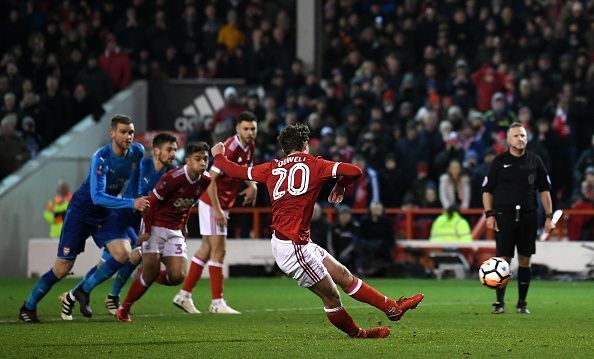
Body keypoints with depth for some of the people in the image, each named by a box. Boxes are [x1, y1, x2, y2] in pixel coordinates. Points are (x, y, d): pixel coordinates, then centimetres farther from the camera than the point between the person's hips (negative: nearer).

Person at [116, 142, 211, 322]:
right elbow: (152, 202, -15)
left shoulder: (205, 181, -4)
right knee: (151, 271, -11)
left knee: (177, 276, -8)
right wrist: (147, 230, -14)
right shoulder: (172, 178, -23)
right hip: (156, 227, -5)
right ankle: (124, 310, 7)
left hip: (175, 231, 5)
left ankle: (147, 276, 22)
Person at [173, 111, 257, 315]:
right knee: (218, 251, -8)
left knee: (206, 250, 12)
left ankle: (184, 295, 19)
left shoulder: (250, 147, 4)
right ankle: (217, 303, -4)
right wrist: (217, 210, -24)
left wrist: (252, 185, 1)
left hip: (223, 205, 9)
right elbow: (211, 179, -23)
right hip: (212, 203, -9)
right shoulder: (230, 148, -23)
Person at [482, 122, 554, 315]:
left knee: (525, 259, 4)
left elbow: (544, 190, 11)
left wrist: (549, 216, 5)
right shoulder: (499, 161, 2)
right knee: (503, 259, -5)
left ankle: (522, 303, 12)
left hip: (528, 217, 2)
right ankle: (500, 302, 2)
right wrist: (489, 214, -5)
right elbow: (487, 190, 5)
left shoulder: (535, 161, 7)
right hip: (504, 215, -2)